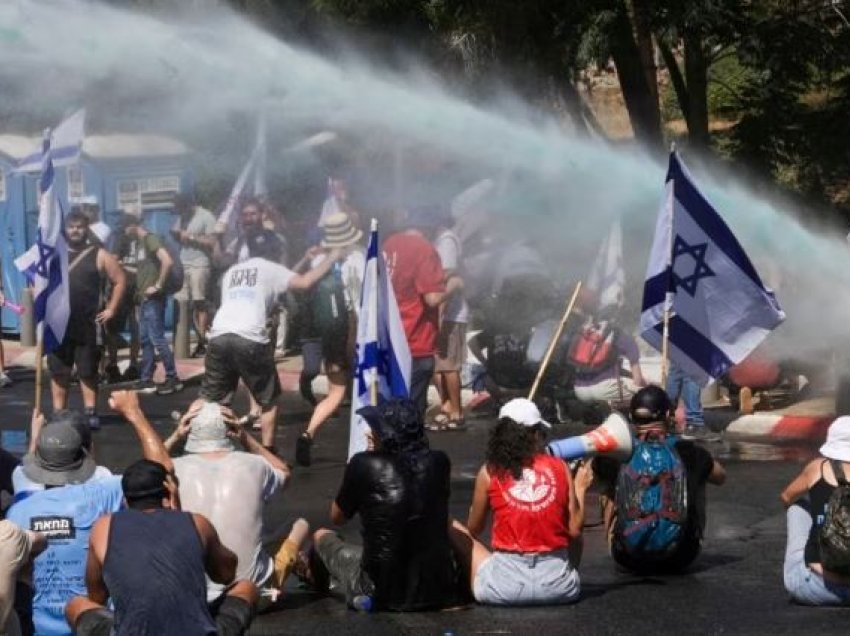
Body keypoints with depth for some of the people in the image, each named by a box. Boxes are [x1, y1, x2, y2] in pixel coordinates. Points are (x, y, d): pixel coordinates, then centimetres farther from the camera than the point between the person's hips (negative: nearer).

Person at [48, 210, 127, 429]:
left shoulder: (99, 256, 1)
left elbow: (120, 280, 5)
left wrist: (111, 308, 0)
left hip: (88, 326, -2)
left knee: (88, 372, 3)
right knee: (58, 372, 4)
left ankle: (90, 413, 10)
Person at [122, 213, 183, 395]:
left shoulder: (151, 239, -13)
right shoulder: (140, 242, 15)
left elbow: (168, 261, -26)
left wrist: (158, 286, -22)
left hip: (153, 298, -10)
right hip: (144, 298, 10)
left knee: (157, 338, -9)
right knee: (145, 339, 11)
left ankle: (173, 378, -5)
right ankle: (147, 380, 15)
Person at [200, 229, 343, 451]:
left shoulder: (231, 272, 29)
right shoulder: (271, 269, 12)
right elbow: (305, 282, -1)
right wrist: (331, 259, 9)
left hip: (219, 336, 4)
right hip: (250, 340, -4)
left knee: (210, 399, 15)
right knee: (269, 400, 12)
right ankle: (267, 452, 9)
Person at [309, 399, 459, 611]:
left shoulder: (364, 465, -13)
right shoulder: (439, 463, -4)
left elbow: (337, 517, 5)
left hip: (381, 594, -3)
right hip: (438, 592, 3)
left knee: (322, 536, 26)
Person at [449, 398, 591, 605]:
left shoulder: (489, 472, -2)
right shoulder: (560, 468, 1)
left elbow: (474, 530, 8)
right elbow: (574, 530, 2)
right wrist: (580, 489, 18)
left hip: (505, 585, -3)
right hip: (558, 586, 3)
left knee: (453, 529, 17)